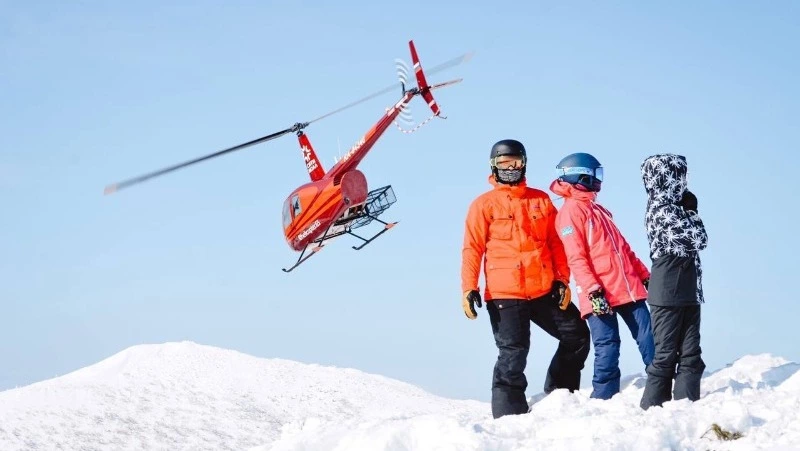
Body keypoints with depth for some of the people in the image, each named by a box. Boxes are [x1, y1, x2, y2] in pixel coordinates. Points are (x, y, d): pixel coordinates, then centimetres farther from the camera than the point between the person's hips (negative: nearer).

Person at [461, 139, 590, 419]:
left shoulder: (540, 200, 13)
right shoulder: (485, 204, 2)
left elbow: (555, 243, 13)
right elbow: (472, 249, -3)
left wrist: (562, 279, 4)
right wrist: (469, 289, -12)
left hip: (545, 291, 5)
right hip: (505, 295, -5)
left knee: (577, 335, 11)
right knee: (513, 355, -6)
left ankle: (559, 395, 26)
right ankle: (509, 415, 0)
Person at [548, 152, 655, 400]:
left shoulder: (597, 209, 24)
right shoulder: (570, 211, -4)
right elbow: (576, 258, -14)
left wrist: (644, 275, 21)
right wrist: (592, 290, -22)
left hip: (628, 288, 8)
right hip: (601, 294, -8)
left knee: (649, 339, 2)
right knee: (607, 346, -8)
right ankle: (602, 398, -2)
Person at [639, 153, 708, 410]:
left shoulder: (671, 206, 14)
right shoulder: (661, 208, -13)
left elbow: (698, 239, 18)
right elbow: (697, 240, -13)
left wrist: (689, 211, 8)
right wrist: (691, 212, 0)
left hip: (686, 292, 9)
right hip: (669, 293, -9)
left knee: (690, 355, 7)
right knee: (666, 356, -6)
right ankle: (652, 409, -2)